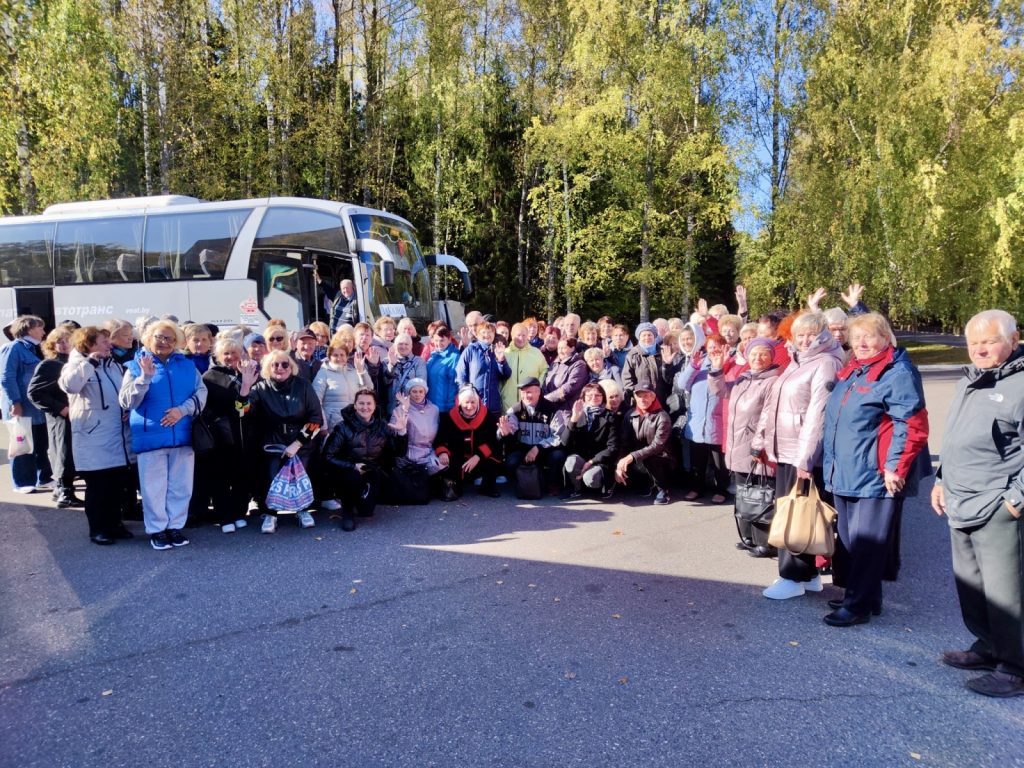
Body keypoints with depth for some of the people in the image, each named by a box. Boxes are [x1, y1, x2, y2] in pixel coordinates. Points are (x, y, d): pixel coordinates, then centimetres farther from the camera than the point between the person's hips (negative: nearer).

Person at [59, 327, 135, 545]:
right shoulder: (79, 365, -4)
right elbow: (68, 385, -27)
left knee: (119, 483, 11)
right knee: (97, 486, -1)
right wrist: (90, 362, -24)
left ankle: (114, 523, 24)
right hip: (94, 439, -6)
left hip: (118, 436, 6)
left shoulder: (114, 365, 15)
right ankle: (97, 529, 10)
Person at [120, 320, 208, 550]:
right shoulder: (136, 366, 3)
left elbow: (201, 392, 2)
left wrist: (182, 410, -14)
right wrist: (145, 377, -20)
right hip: (150, 437, -2)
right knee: (154, 487, 2)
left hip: (182, 435, 3)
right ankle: (156, 530, 13)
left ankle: (175, 526, 19)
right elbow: (126, 402, -7)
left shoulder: (187, 365, 10)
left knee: (180, 486, 7)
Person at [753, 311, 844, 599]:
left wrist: (805, 457, -23)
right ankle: (808, 574, 23)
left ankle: (794, 577, 8)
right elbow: (773, 403, 19)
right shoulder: (797, 362, 17)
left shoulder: (826, 363, -11)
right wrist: (760, 441, 16)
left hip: (805, 454, -9)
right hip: (786, 449, 9)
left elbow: (817, 414, -19)